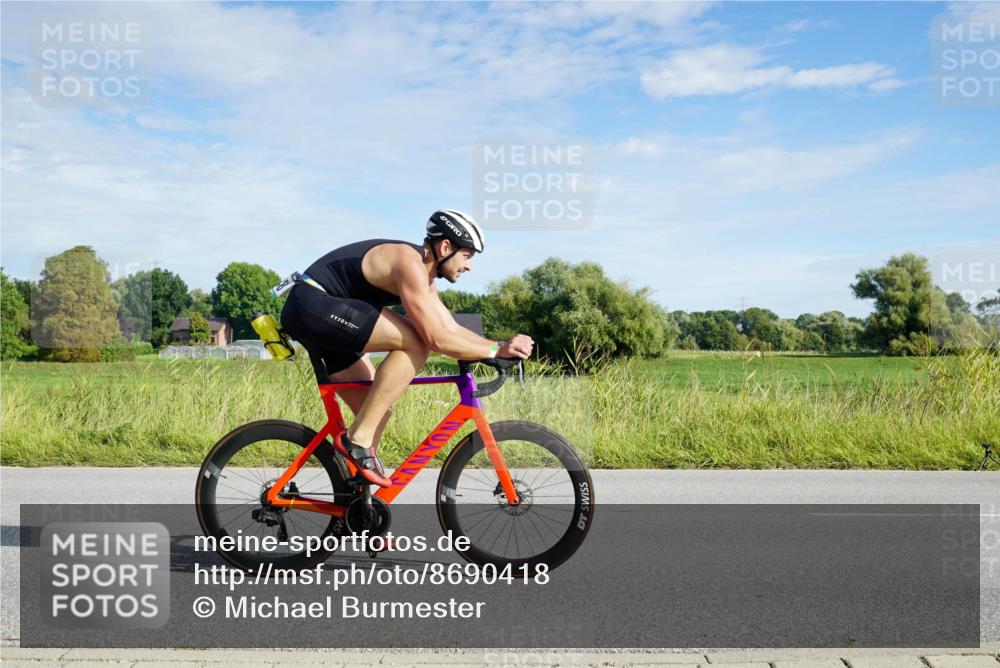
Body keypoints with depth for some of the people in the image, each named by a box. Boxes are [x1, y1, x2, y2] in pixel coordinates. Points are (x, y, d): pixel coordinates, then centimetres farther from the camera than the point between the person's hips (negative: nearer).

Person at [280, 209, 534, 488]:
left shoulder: (423, 274, 13)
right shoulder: (410, 264, -20)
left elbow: (452, 328, 15)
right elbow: (437, 339, -25)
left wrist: (500, 345, 2)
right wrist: (498, 349, -19)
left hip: (317, 316, 11)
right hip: (311, 305, -11)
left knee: (376, 409, 8)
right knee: (415, 342, -22)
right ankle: (358, 439, -17)